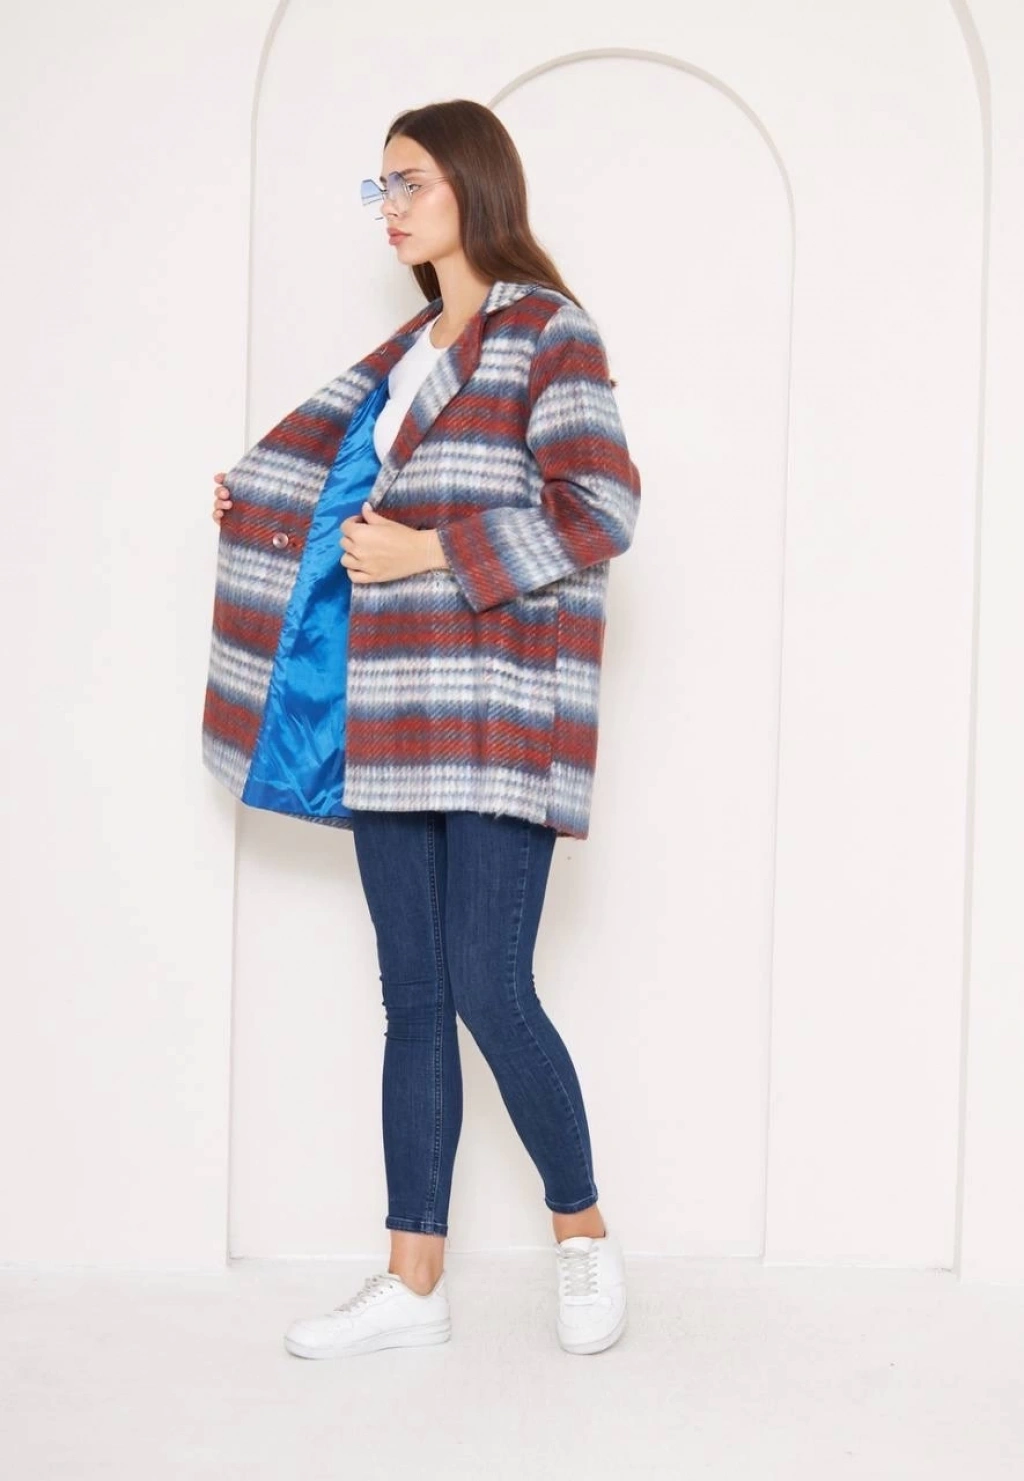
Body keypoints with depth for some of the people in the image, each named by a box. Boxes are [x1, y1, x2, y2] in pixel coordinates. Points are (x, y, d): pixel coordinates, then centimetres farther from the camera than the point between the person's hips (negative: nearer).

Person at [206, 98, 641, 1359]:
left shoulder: (547, 332, -3)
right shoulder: (409, 350, 19)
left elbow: (599, 512, -13)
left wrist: (430, 555, -15)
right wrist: (254, 500, 22)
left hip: (493, 717, -7)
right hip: (391, 721, 7)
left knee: (487, 991, -7)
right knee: (412, 1001, 7)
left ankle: (583, 1233, 16)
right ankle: (413, 1282, 15)